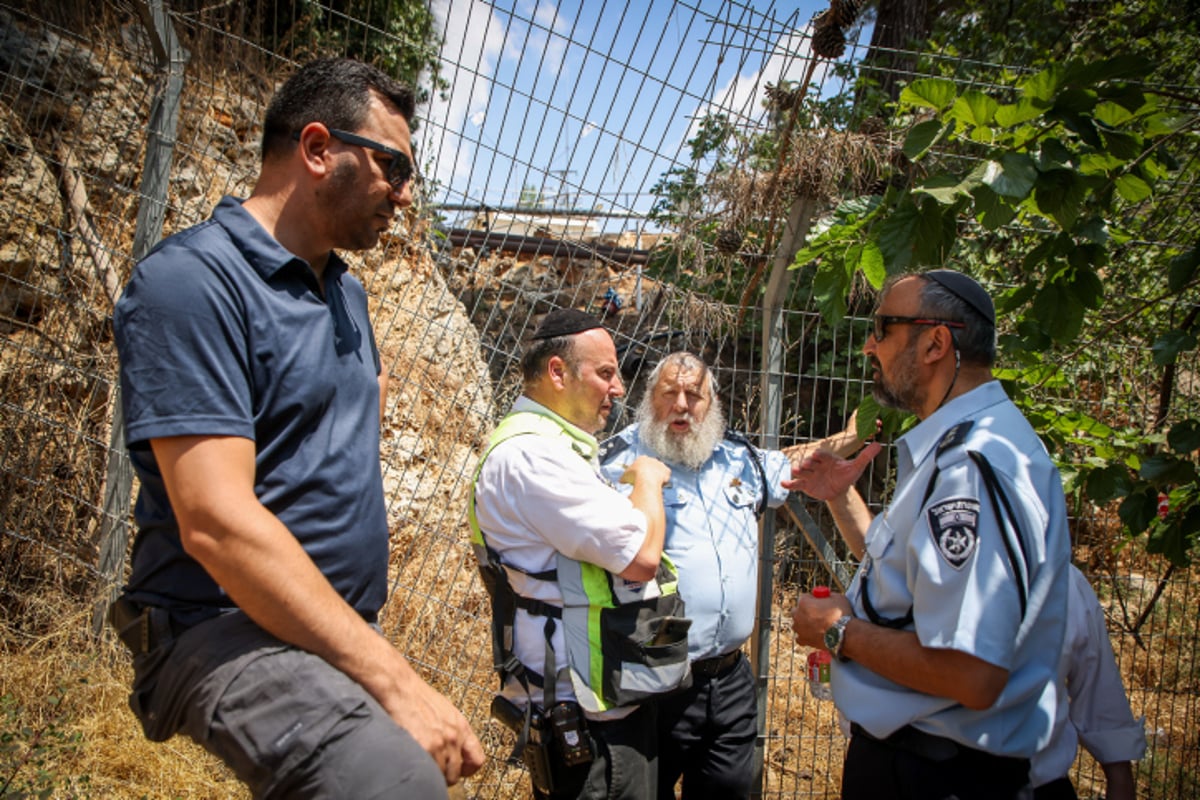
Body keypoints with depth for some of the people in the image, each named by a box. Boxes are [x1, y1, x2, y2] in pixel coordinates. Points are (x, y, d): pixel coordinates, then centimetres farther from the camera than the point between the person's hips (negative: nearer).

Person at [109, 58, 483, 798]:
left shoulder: (346, 290, 12)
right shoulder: (195, 279, -14)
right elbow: (216, 524, -23)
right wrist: (396, 682, -24)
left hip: (343, 629, 9)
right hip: (229, 626, -8)